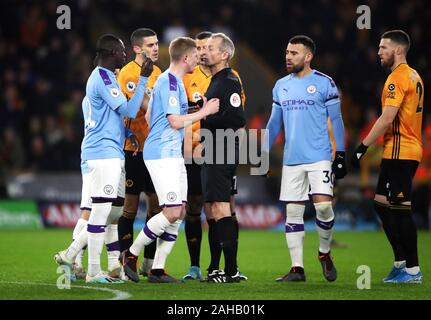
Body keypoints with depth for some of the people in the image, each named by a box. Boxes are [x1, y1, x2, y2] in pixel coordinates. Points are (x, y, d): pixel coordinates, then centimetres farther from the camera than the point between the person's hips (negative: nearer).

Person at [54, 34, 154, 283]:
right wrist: (143, 79, -15)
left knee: (115, 211, 12)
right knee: (102, 210, -8)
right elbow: (129, 111, -15)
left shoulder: (100, 77, 19)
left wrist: (125, 134, 21)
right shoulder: (103, 78, -12)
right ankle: (94, 272, -5)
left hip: (113, 154, 10)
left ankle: (70, 255, 17)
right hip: (104, 153, -10)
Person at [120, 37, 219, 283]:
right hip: (162, 154, -10)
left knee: (179, 212, 6)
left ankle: (157, 268, 8)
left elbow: (149, 116, 24)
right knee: (172, 212, -12)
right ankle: (132, 254, 0)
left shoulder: (173, 81, 17)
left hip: (173, 155, 10)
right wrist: (204, 112, -9)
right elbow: (175, 121, -19)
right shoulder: (169, 82, -14)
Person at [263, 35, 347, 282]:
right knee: (293, 212, 1)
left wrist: (341, 154, -3)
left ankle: (325, 253, 10)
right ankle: (297, 269, 5)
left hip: (320, 157, -4)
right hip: (291, 160, 4)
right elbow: (274, 123, 19)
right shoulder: (281, 86, 13)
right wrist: (264, 153, 15)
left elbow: (336, 120, 1)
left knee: (323, 205, -15)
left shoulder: (324, 83, -1)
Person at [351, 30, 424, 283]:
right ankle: (401, 262, 15)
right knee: (382, 204, 14)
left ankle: (412, 271, -5)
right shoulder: (414, 76, 16)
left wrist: (363, 147, -19)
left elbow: (387, 118, -21)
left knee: (401, 209, -7)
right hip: (411, 150, 10)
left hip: (399, 153, -10)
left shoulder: (398, 78, -14)